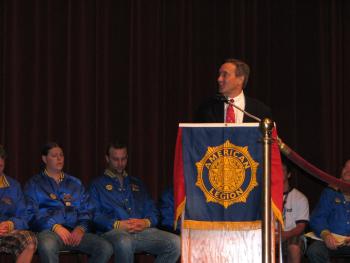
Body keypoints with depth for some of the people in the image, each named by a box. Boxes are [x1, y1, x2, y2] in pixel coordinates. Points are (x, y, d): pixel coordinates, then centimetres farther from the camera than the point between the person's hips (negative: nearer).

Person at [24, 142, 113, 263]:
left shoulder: (75, 183, 26)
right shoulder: (34, 183, 14)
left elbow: (87, 211, 20)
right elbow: (32, 213, 1)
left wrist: (81, 228, -2)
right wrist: (55, 227, -14)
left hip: (75, 231, 4)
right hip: (49, 230, -3)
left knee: (106, 248, -24)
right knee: (47, 246, -41)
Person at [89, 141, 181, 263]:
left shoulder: (137, 183, 31)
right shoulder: (98, 184, 17)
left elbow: (152, 211, 22)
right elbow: (94, 215, 2)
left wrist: (146, 222, -2)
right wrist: (117, 224, -15)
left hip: (143, 230, 4)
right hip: (114, 232, -4)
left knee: (175, 242, -25)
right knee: (124, 242, -43)